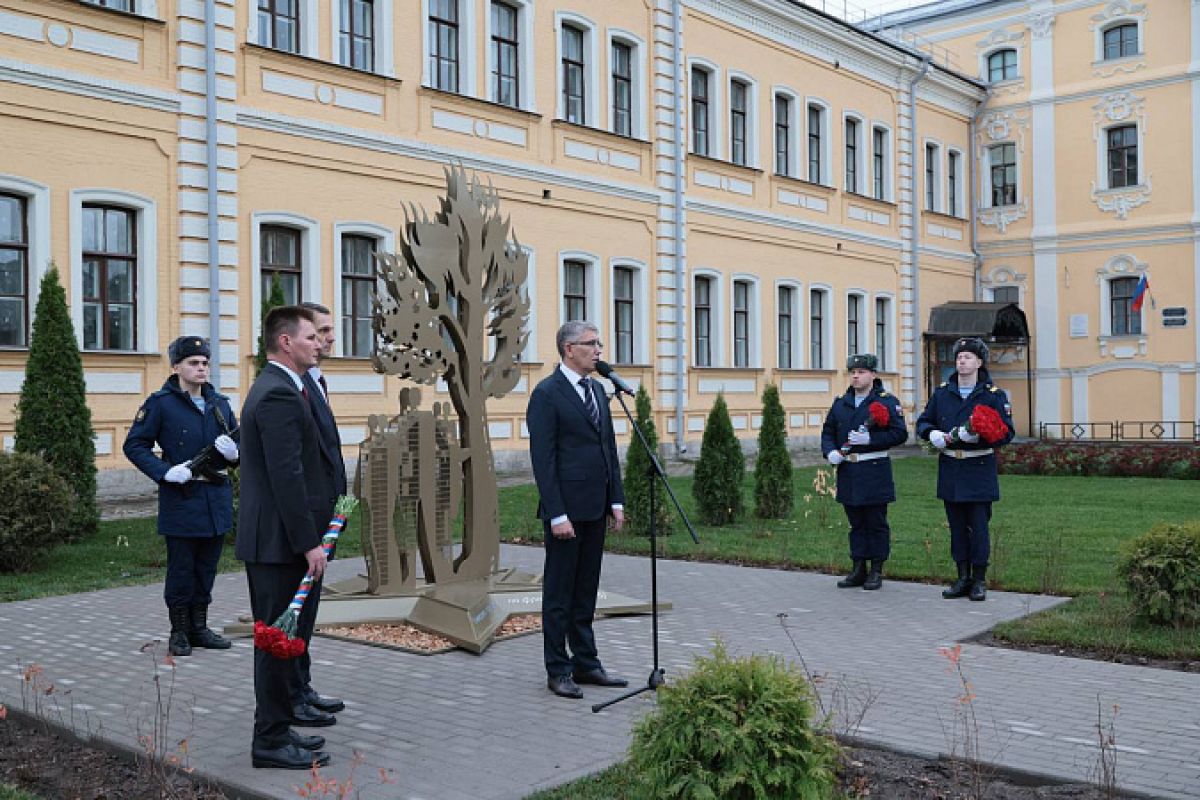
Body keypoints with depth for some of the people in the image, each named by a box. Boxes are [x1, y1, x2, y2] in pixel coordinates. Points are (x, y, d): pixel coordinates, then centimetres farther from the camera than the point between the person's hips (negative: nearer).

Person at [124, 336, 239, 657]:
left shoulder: (219, 403, 11)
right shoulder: (160, 403, -5)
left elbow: (240, 442, 17)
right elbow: (134, 445, -4)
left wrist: (234, 452, -7)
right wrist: (165, 471, -17)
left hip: (217, 498, 5)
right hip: (180, 499, -5)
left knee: (207, 568, 12)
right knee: (181, 569, 2)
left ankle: (199, 627, 23)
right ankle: (179, 632, 15)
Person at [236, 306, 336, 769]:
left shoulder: (274, 389, 16)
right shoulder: (279, 395, -18)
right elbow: (287, 476, -23)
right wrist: (308, 542, -21)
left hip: (272, 539, 11)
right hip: (280, 539, -11)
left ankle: (274, 731, 26)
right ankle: (272, 741, 7)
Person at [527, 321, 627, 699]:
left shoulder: (597, 391, 13)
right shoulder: (546, 394, -11)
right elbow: (542, 459, -15)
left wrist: (616, 501, 10)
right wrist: (557, 514, -18)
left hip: (596, 510, 7)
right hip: (566, 510, -7)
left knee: (586, 593, 14)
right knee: (559, 594, 3)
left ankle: (586, 664, 23)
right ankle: (558, 671, 13)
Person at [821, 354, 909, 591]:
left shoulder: (888, 402, -4)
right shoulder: (840, 404, 13)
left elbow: (900, 434, -10)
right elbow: (828, 432, 16)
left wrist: (870, 439, -19)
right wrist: (831, 452, -4)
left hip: (875, 472, -5)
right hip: (848, 473, 5)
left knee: (876, 524, 2)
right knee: (856, 523, 11)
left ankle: (876, 571, 11)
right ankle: (859, 569, 19)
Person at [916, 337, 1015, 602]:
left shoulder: (994, 395, -2)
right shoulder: (941, 393, 8)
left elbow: (1006, 433, -8)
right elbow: (923, 422, 15)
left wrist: (978, 436, -24)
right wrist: (932, 434, -7)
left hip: (979, 470, -4)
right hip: (950, 471, 4)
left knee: (979, 526, -1)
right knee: (957, 527, 10)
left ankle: (979, 581, 11)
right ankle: (963, 578, 20)